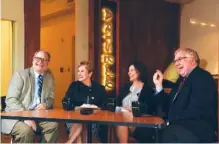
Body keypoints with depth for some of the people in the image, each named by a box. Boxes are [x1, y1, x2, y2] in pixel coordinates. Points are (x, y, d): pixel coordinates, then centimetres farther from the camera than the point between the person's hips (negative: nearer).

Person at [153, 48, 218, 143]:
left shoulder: (202, 77, -10)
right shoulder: (182, 79, 17)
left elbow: (195, 110, -21)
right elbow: (169, 106, 17)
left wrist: (172, 120, -14)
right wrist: (159, 85, 8)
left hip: (198, 130, -8)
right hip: (180, 126, 9)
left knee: (168, 133, -36)